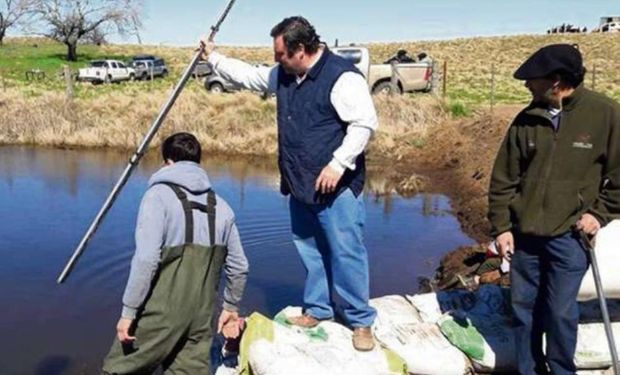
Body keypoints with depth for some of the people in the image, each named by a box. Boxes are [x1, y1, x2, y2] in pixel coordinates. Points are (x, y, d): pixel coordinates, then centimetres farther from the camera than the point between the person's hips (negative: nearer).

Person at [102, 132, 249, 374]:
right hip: (201, 316, 5)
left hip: (161, 315, -5)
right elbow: (239, 266, 13)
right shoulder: (220, 206, 11)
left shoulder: (159, 194, -5)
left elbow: (146, 259, -17)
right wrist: (231, 307, 26)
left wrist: (128, 311, -10)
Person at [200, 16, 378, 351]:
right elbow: (249, 75, 26)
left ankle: (361, 321, 11)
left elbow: (365, 123, -20)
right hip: (300, 185, 9)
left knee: (346, 253, -3)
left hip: (336, 186, -8)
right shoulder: (283, 75, 10)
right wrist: (214, 57, 28)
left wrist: (338, 164, -23)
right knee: (309, 250, 17)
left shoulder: (342, 76, -16)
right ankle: (317, 310, 32)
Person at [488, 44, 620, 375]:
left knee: (561, 312, 3)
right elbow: (503, 178, 3)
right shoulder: (526, 120, 0)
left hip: (569, 236, -3)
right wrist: (501, 226, 1)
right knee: (524, 308, 12)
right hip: (525, 232, 3)